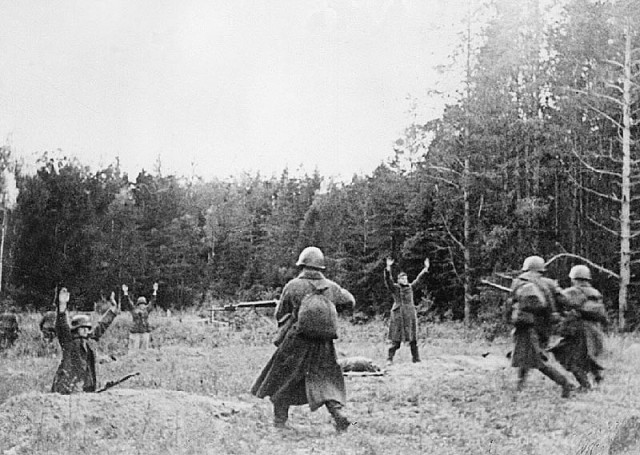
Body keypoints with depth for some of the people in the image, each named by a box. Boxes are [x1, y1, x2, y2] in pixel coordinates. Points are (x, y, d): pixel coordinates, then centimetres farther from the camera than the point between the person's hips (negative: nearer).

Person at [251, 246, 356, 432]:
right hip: (323, 345, 2)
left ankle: (280, 420, 20)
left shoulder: (293, 286, -7)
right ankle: (339, 414, -9)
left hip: (296, 342, -2)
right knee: (325, 379, 11)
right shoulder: (331, 287, 2)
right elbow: (350, 301, 18)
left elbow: (280, 315, 2)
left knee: (282, 381, 15)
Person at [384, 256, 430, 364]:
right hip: (398, 315, -4)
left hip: (410, 315, 4)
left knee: (413, 339, 6)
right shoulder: (394, 288, -1)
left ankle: (416, 359, 12)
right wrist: (388, 267, -28)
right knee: (396, 339, -6)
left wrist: (426, 268, 5)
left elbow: (419, 279, 13)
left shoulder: (410, 287, 12)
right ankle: (390, 358, 0)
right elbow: (388, 279, -15)